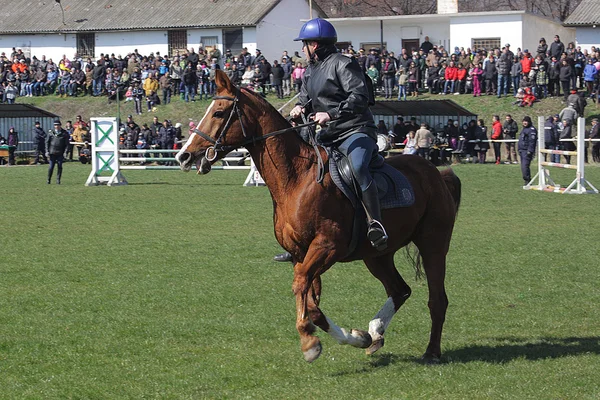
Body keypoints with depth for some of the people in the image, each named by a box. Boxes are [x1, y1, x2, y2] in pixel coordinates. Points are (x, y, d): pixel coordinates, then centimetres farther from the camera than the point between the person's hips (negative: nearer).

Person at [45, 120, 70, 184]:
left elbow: (66, 144, 5)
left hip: (60, 154, 0)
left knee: (60, 167, 1)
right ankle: (48, 180, 11)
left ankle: (58, 180, 9)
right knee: (51, 166, 0)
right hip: (52, 152, 0)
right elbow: (47, 142, 9)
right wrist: (47, 151, 1)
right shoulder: (51, 132, 6)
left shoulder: (64, 133, 3)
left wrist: (65, 152, -4)